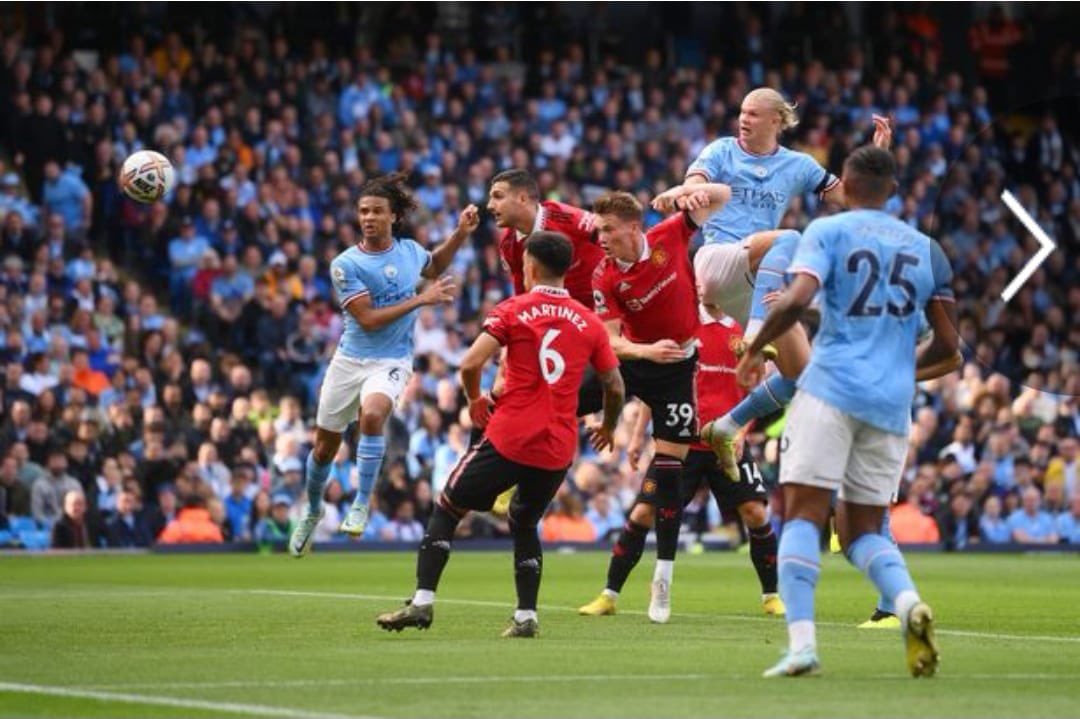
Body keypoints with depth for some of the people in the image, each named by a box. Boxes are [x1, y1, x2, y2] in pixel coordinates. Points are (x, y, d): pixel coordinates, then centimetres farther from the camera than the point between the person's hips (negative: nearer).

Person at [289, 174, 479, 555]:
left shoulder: (410, 250, 1)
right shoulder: (346, 264, -11)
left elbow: (433, 266, 27)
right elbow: (368, 319, -17)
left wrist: (460, 234, 13)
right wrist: (421, 299, -18)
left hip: (392, 362, 0)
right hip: (350, 361, 0)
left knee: (372, 414, -33)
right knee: (324, 448, 10)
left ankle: (361, 503, -19)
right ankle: (312, 510, 39)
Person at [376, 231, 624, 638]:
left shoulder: (513, 310, -3)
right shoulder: (589, 323, 7)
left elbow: (470, 364, -13)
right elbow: (615, 387, 10)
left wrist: (475, 399, 7)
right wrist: (608, 427, 29)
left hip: (509, 440, -4)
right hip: (559, 451, 4)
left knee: (447, 509, 10)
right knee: (524, 525, 25)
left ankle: (423, 601, 0)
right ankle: (526, 617, 14)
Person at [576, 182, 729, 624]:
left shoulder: (670, 236, -14)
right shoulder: (605, 278, -14)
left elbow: (722, 196, -5)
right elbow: (611, 340, -17)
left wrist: (684, 192, -26)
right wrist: (648, 351, -37)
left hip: (676, 366, -1)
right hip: (633, 358, 1)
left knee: (667, 472, -3)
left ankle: (662, 585, 4)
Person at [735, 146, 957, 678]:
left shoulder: (827, 231, 3)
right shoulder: (926, 249, 16)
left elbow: (797, 299, -14)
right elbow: (947, 344, 16)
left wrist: (754, 350, 1)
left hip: (830, 389, -4)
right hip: (892, 402, 4)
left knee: (803, 517, -4)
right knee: (862, 529, 13)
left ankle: (801, 642, -19)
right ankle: (909, 603, -16)